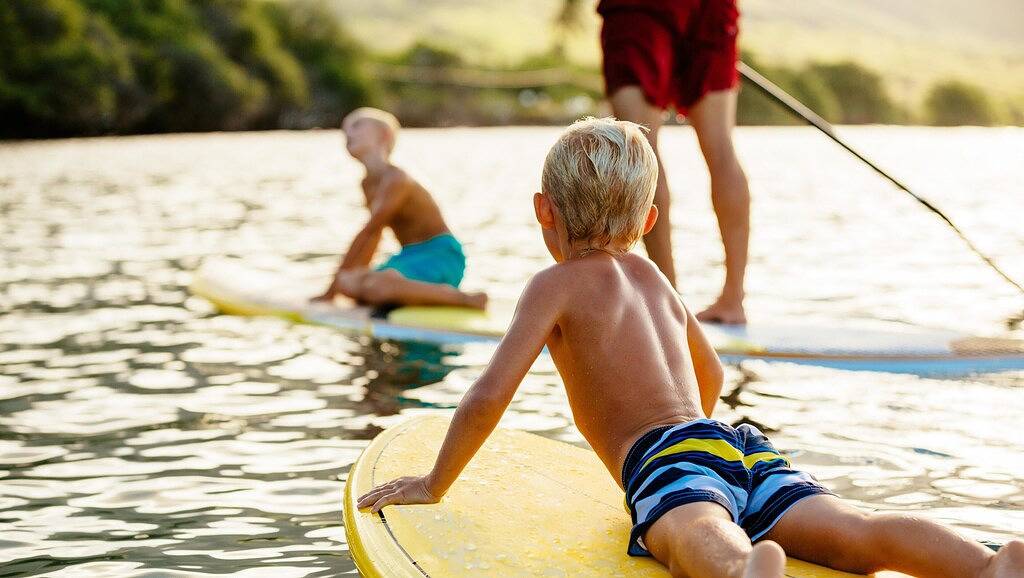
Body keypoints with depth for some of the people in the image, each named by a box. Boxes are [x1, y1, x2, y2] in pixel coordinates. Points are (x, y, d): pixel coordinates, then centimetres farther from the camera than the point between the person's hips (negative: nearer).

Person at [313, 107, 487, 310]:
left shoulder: (395, 179, -16)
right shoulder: (369, 184, 12)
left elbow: (368, 233, -19)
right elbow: (373, 235, 23)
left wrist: (331, 291, -18)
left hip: (439, 256, -9)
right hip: (409, 255, 9)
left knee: (378, 287, -34)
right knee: (348, 283, -9)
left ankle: (465, 298, -24)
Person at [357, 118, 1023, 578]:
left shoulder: (557, 285, 10)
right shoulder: (653, 277, 31)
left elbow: (489, 397, 0)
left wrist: (435, 484, 14)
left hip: (667, 464, -6)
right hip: (738, 445, 6)